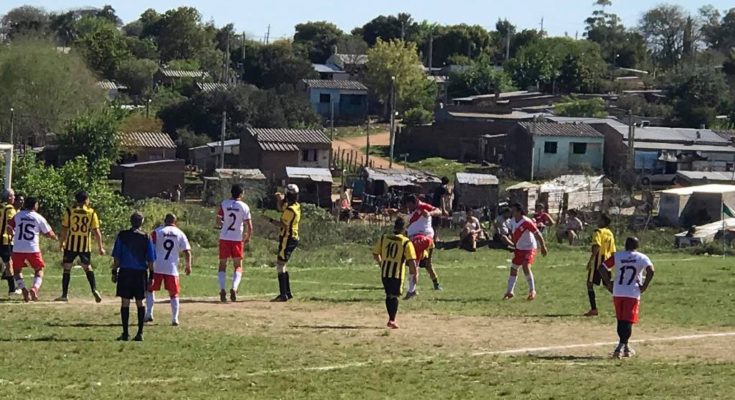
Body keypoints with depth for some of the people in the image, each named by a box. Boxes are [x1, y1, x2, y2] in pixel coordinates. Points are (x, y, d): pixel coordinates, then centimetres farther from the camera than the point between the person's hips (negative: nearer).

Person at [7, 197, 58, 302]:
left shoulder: (18, 216, 5)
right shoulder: (39, 218, 4)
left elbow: (8, 229, 1)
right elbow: (49, 234, 8)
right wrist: (55, 238, 31)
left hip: (18, 249, 1)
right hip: (33, 249, -1)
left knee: (17, 270, 20)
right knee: (39, 270, 17)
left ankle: (23, 289, -2)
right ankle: (35, 288, -9)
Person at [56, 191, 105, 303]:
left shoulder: (70, 211, -3)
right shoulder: (92, 213, -1)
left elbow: (64, 229, -1)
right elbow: (96, 231, -2)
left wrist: (62, 242, 13)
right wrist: (100, 247, 4)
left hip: (71, 244, -1)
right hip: (85, 245, 1)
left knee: (67, 268, 7)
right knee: (87, 267, 16)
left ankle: (64, 295, 4)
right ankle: (94, 290, -3)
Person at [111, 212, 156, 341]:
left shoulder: (122, 235, 0)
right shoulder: (146, 238, 0)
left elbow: (116, 257, 1)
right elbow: (150, 260, 1)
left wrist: (114, 272, 7)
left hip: (125, 272, -1)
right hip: (141, 273, 1)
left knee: (125, 302, 2)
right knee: (140, 303, 8)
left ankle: (125, 333, -1)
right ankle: (140, 333, 6)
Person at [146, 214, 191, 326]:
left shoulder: (157, 232, 2)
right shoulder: (180, 234, 6)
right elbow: (187, 252, 4)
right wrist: (188, 266, 15)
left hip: (157, 266, -1)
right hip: (172, 268, 1)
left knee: (150, 290, 15)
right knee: (173, 294, 10)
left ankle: (149, 314, 8)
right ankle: (175, 319, 4)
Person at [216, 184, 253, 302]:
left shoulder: (224, 204, -1)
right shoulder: (244, 207, -3)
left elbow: (218, 222, -5)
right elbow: (249, 227, -4)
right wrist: (248, 239, 13)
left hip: (224, 238, 1)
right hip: (237, 239, -1)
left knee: (222, 265, 10)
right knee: (238, 266, 9)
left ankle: (222, 289, -6)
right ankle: (234, 288, -13)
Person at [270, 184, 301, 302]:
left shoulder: (290, 210, -20)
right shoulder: (296, 206, 10)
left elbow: (283, 225, -23)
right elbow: (280, 208, 25)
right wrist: (280, 199, 9)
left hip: (287, 239, -10)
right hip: (294, 238, 10)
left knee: (280, 266, -9)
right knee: (282, 266, 18)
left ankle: (283, 295, -12)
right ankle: (287, 292, 21)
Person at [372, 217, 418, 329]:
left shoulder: (383, 238, 4)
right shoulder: (406, 242, -8)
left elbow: (375, 254, 11)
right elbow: (411, 260, -14)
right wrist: (414, 270, 4)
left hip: (384, 272, 4)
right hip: (397, 273, -4)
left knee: (389, 295, 17)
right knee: (394, 296, 3)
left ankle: (391, 319, 20)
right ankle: (392, 320, -7)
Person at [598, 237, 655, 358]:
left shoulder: (617, 256, 5)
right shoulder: (642, 258, 0)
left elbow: (602, 268, -1)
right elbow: (650, 271, -16)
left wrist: (608, 283, 7)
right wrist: (644, 286, -6)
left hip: (617, 293, 3)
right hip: (633, 293, -3)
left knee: (621, 321, 15)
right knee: (627, 321, -3)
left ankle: (625, 347, 24)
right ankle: (621, 346, -19)